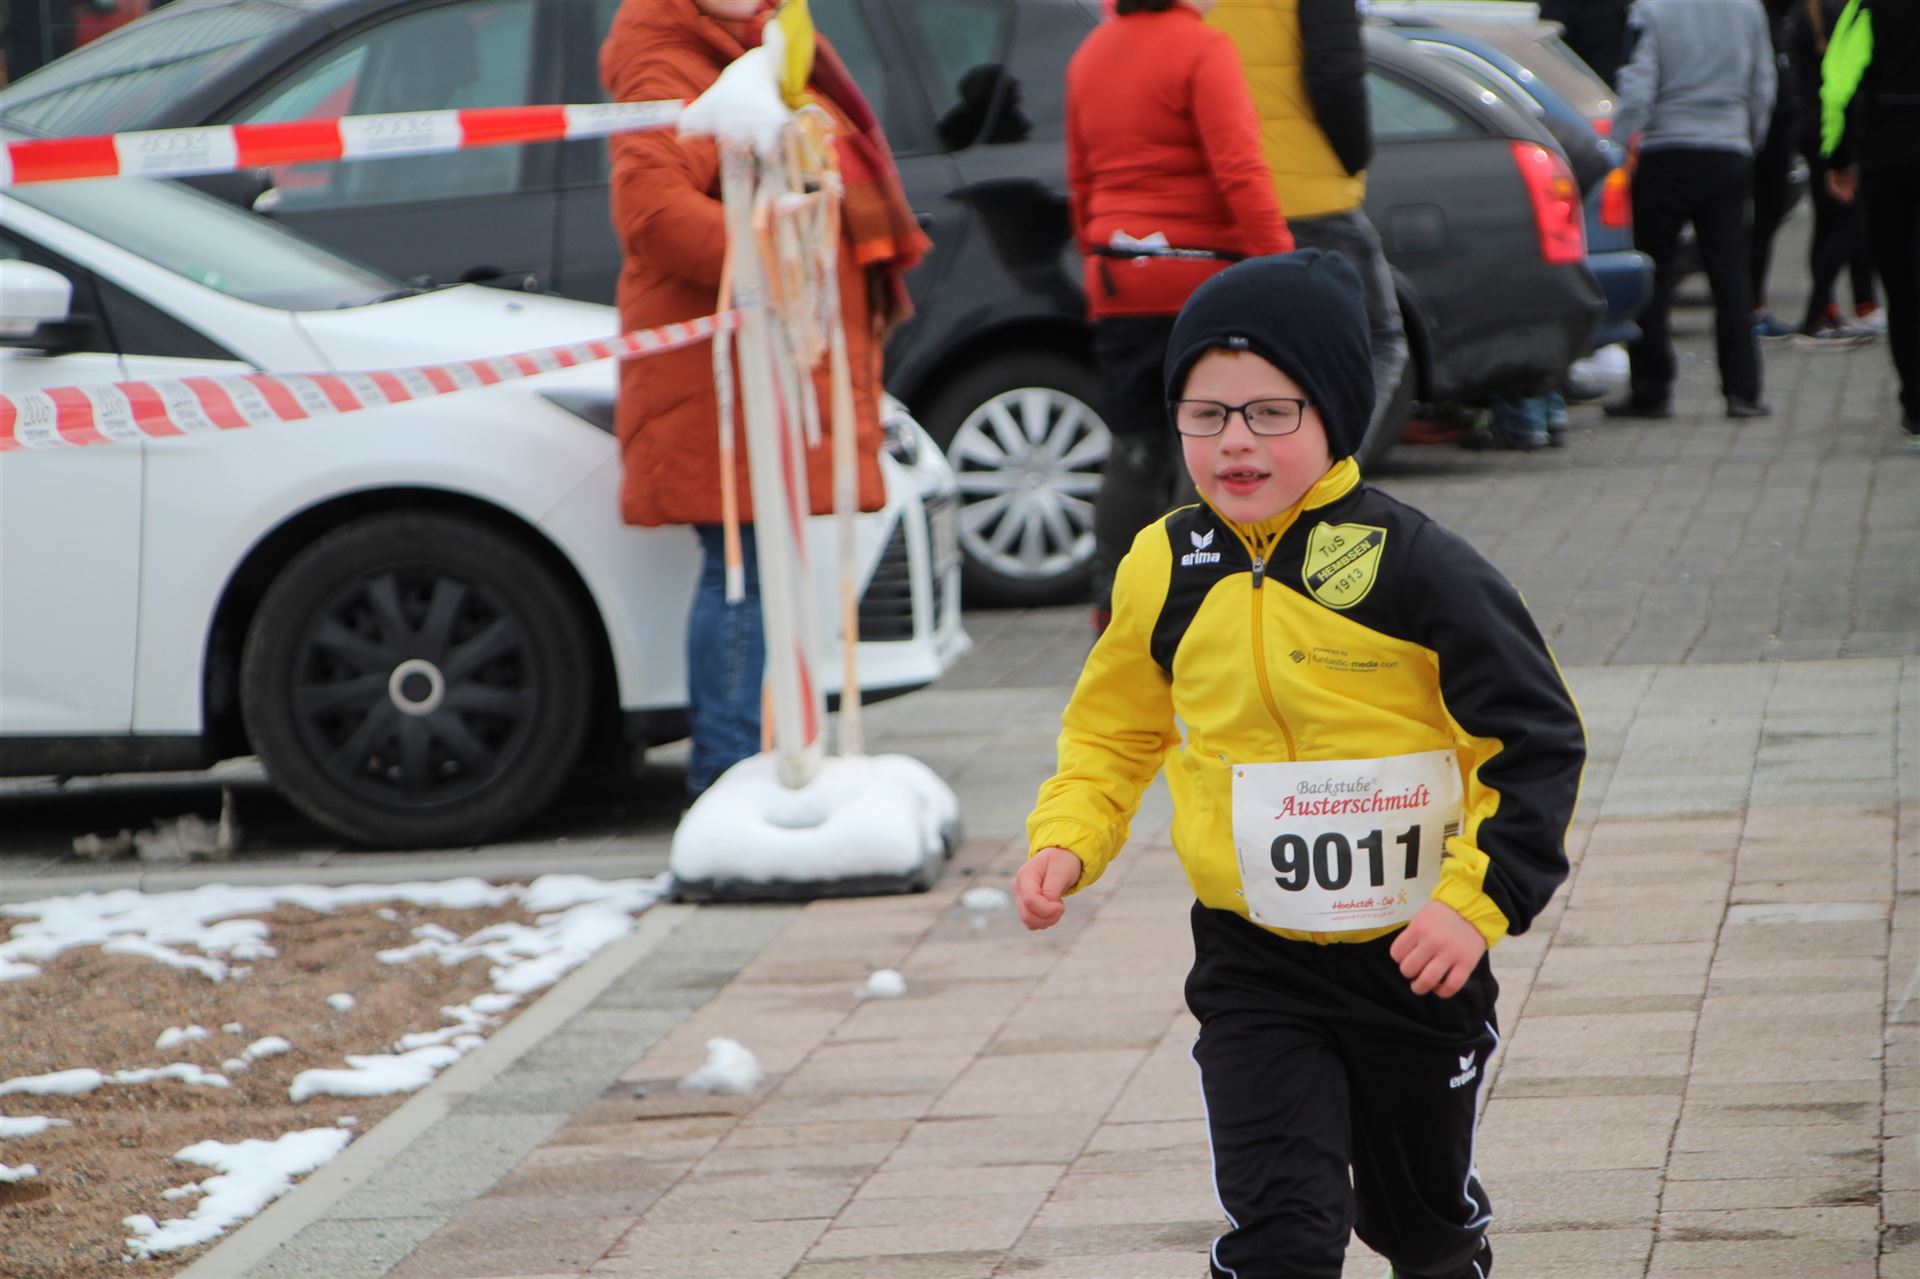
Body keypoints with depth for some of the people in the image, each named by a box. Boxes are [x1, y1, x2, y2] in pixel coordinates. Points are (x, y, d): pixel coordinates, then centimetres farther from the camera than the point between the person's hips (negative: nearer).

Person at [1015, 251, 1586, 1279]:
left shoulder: (1410, 567, -15)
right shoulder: (1162, 572, -3)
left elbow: (1537, 741, -11)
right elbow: (1114, 731, 13)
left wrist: (1480, 897, -18)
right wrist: (1066, 841, -4)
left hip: (1416, 956, -1)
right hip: (1255, 970, 1)